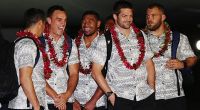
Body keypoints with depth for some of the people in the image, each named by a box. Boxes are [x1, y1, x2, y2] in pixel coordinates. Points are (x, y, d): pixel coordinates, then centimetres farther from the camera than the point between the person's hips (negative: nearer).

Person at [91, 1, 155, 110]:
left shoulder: (141, 35, 10)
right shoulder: (105, 39, -2)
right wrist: (109, 93, -8)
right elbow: (96, 70, -2)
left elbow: (149, 63, 14)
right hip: (120, 98, -3)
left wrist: (152, 87, 4)